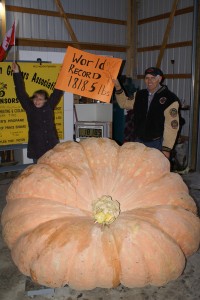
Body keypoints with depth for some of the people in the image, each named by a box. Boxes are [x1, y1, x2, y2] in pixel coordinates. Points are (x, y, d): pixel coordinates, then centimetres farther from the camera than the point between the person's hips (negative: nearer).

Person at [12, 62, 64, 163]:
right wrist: (16, 73, -8)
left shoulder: (49, 106, 5)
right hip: (36, 149, -2)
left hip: (53, 147, 2)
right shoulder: (29, 108, 1)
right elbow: (21, 93, -4)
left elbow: (57, 92, 11)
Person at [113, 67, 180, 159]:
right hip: (138, 142, 5)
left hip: (157, 144, -5)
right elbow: (124, 103, 22)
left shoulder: (169, 99, -10)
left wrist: (166, 149, -18)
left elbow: (172, 125, -14)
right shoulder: (139, 95, 10)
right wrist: (118, 87, 8)